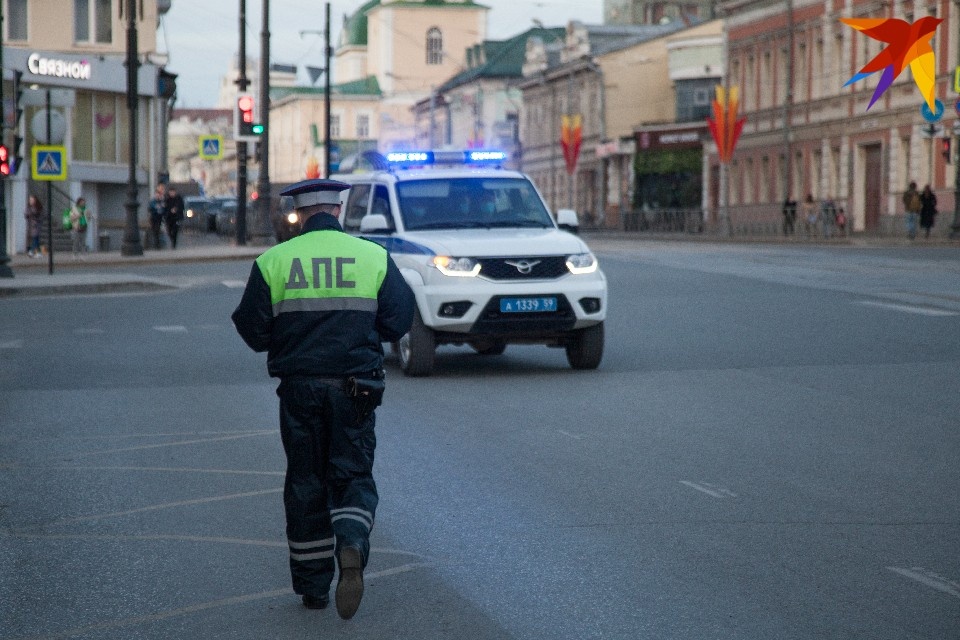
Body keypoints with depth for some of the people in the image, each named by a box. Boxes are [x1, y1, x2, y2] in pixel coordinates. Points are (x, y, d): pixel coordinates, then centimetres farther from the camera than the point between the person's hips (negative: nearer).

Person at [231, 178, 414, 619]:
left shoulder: (273, 261, -2)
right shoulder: (374, 257, 0)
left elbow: (252, 330, -1)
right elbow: (398, 321, 1)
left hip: (299, 386, 0)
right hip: (355, 386, 0)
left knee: (305, 483, 10)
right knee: (353, 475, 8)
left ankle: (313, 587, 15)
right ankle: (352, 545, -22)